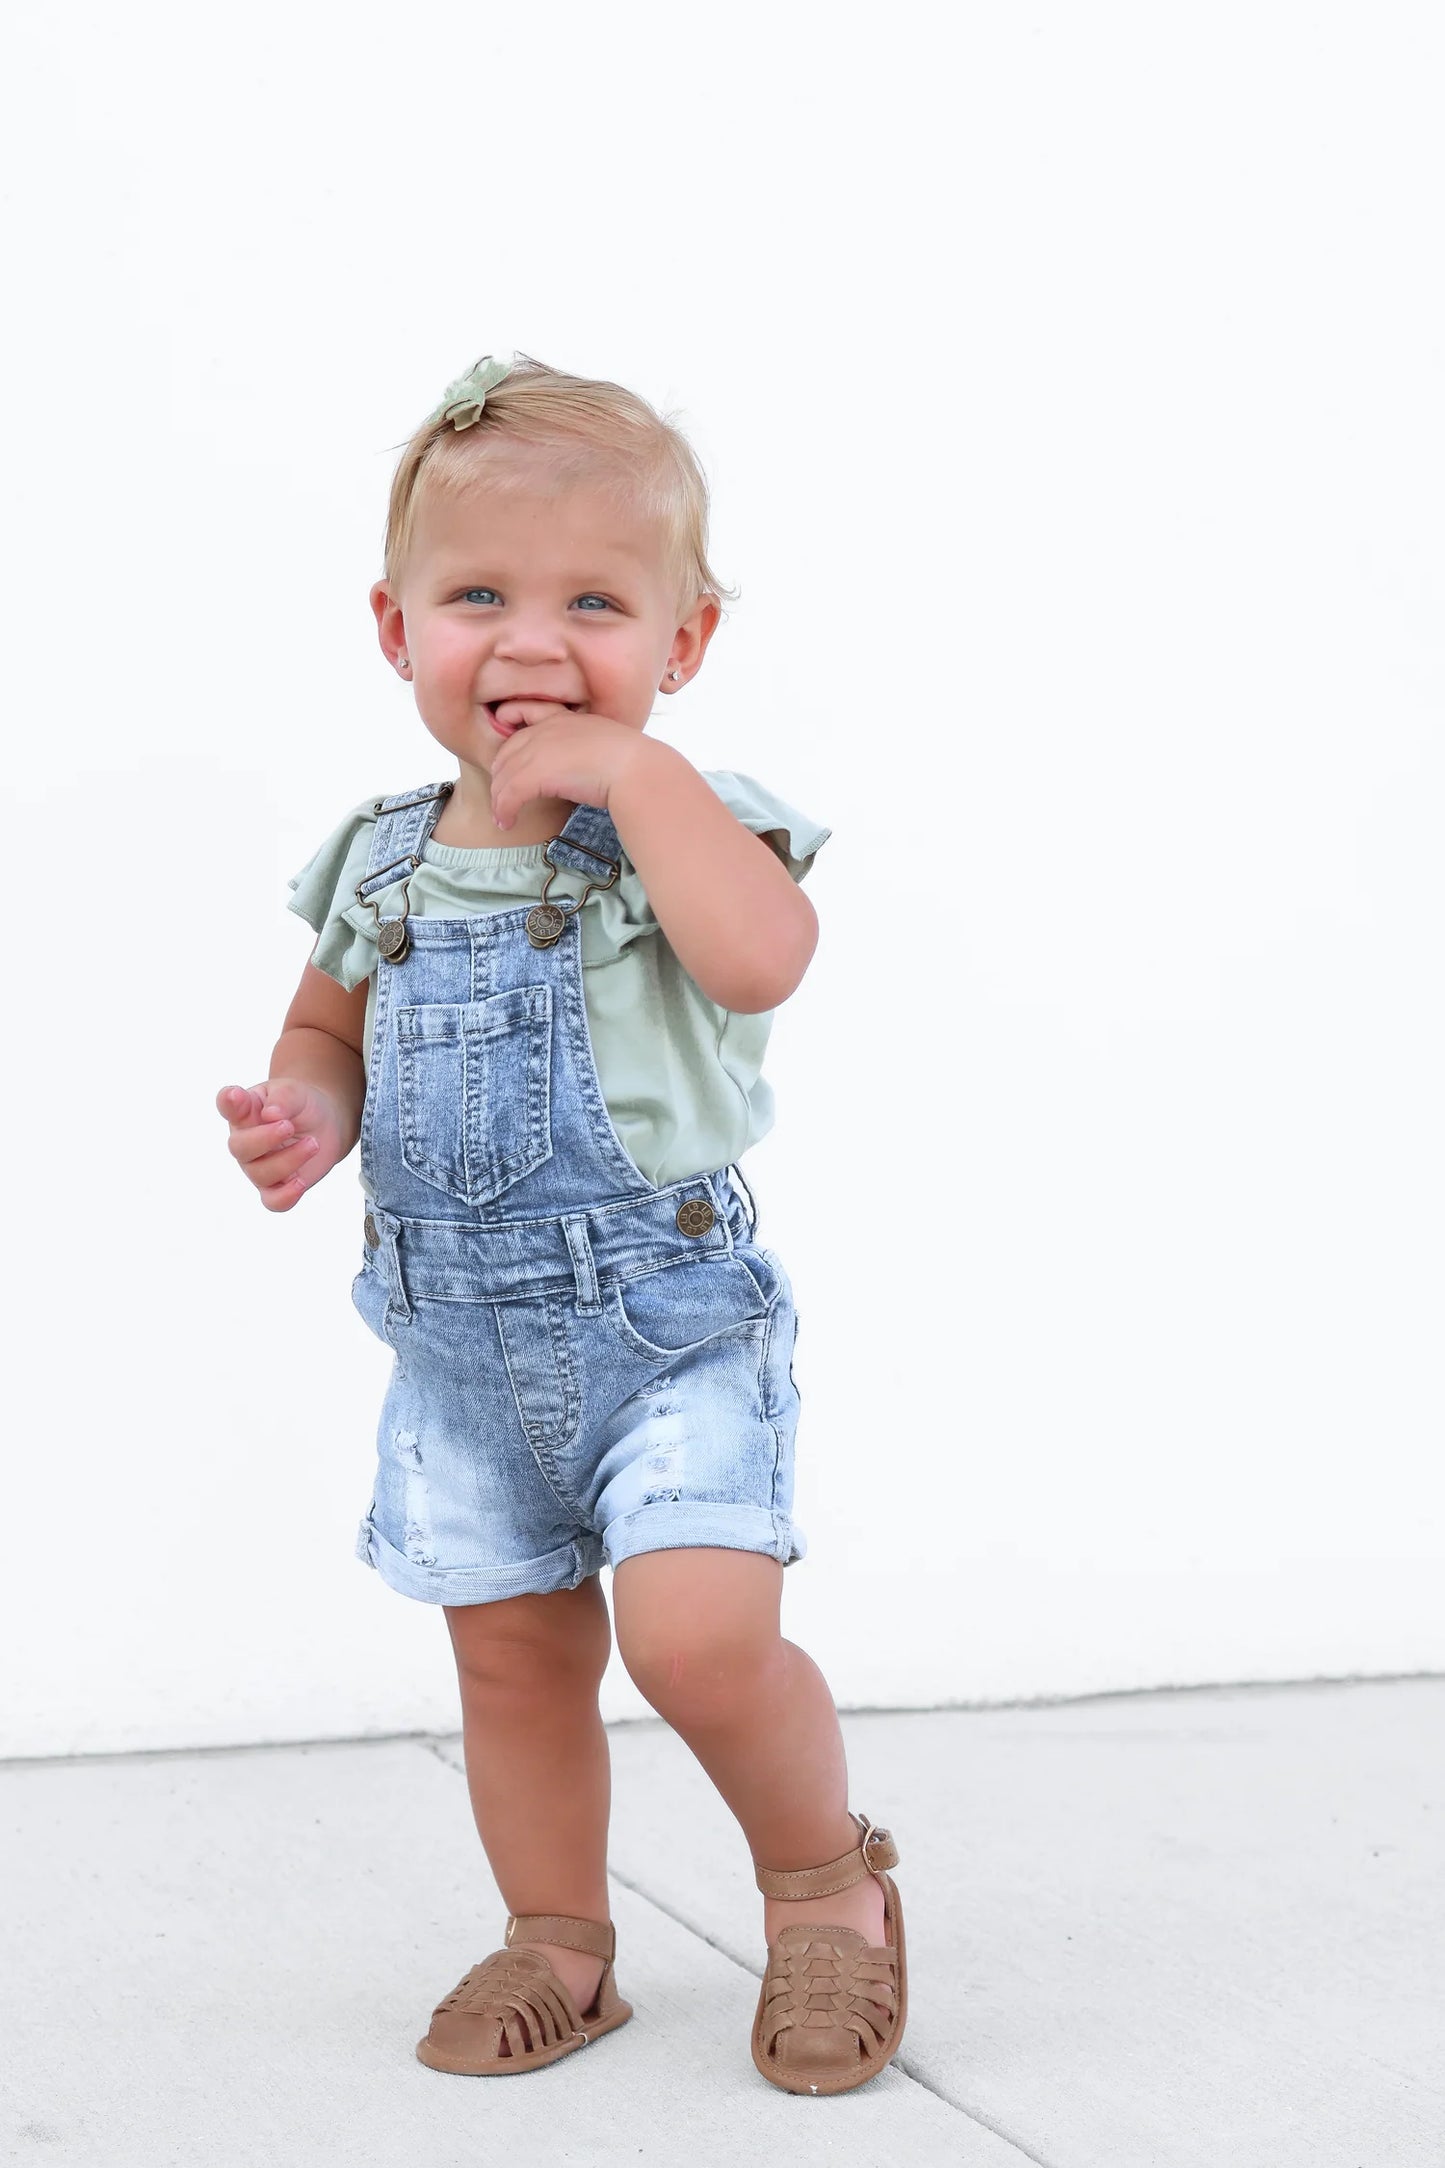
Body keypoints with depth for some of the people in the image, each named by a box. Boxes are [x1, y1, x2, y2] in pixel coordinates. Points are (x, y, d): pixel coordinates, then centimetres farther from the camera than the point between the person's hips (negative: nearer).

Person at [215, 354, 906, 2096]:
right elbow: (326, 1031, 18)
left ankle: (824, 1877, 11)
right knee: (513, 1655, 14)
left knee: (697, 1632, -18)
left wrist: (636, 771, -28)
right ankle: (558, 1945, 33)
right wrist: (306, 1116, -4)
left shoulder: (685, 829, -11)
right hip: (461, 1350, 5)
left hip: (672, 1325, -5)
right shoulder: (382, 862, 4)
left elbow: (761, 960, -32)